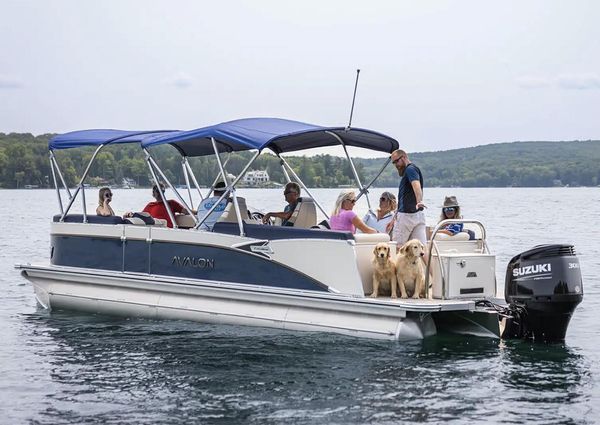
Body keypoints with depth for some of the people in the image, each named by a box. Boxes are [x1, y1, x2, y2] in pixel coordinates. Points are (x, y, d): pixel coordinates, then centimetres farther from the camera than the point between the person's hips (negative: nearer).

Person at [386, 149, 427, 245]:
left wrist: (419, 201, -48)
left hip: (407, 215, -9)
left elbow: (416, 185, -30)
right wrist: (394, 219, 32)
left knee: (397, 246, 0)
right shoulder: (409, 171, 24)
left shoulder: (410, 169, -8)